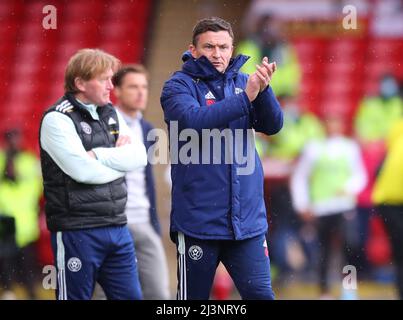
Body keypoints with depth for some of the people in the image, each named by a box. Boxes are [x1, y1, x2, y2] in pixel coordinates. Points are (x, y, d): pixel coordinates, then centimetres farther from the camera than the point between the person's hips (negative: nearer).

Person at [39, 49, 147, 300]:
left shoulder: (111, 114, 12)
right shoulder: (57, 119, -9)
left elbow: (139, 156, 0)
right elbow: (83, 170, -20)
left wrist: (98, 155, -12)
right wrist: (120, 158, -4)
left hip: (117, 227, 7)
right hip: (77, 232, -7)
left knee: (131, 296, 9)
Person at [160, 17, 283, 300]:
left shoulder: (242, 83, 10)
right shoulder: (179, 85, -2)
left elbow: (273, 125, -3)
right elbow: (194, 120, -21)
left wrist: (263, 89, -22)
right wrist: (245, 97, -26)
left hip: (247, 220, 3)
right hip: (199, 221, -3)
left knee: (260, 294, -2)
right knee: (194, 297, 6)